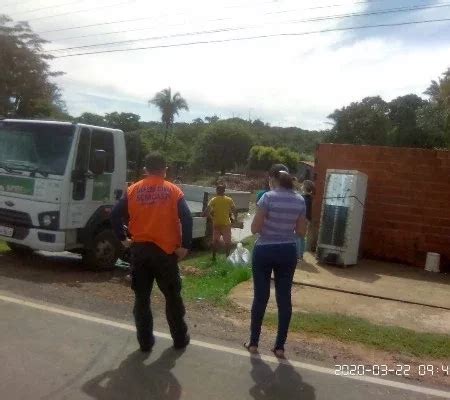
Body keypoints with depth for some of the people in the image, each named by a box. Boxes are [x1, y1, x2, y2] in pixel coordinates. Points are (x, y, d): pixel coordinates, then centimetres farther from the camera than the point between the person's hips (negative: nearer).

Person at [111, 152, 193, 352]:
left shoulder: (133, 190, 3)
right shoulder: (173, 191, -2)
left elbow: (115, 215, -3)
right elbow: (187, 219, -13)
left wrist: (123, 239, 6)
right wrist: (185, 246, -8)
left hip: (139, 249, 2)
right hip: (166, 251, -1)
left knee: (141, 297, 12)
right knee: (172, 296, 12)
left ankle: (145, 341, 17)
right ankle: (180, 338, 22)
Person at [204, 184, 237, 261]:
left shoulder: (213, 200, -6)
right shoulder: (229, 200, -5)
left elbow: (206, 212, -12)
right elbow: (234, 211, -5)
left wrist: (211, 217, 5)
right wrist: (234, 218, 12)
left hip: (216, 224, 1)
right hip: (226, 224, -1)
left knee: (215, 241, 15)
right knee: (228, 242, 11)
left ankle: (214, 257, 19)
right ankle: (228, 257, 13)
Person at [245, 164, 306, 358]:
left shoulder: (268, 197, -13)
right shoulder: (300, 200, 1)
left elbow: (254, 228, -13)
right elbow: (301, 232, 5)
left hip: (265, 251, -3)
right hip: (288, 252, 4)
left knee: (260, 297, 7)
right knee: (284, 298, 10)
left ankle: (253, 343, 19)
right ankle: (280, 346, 18)